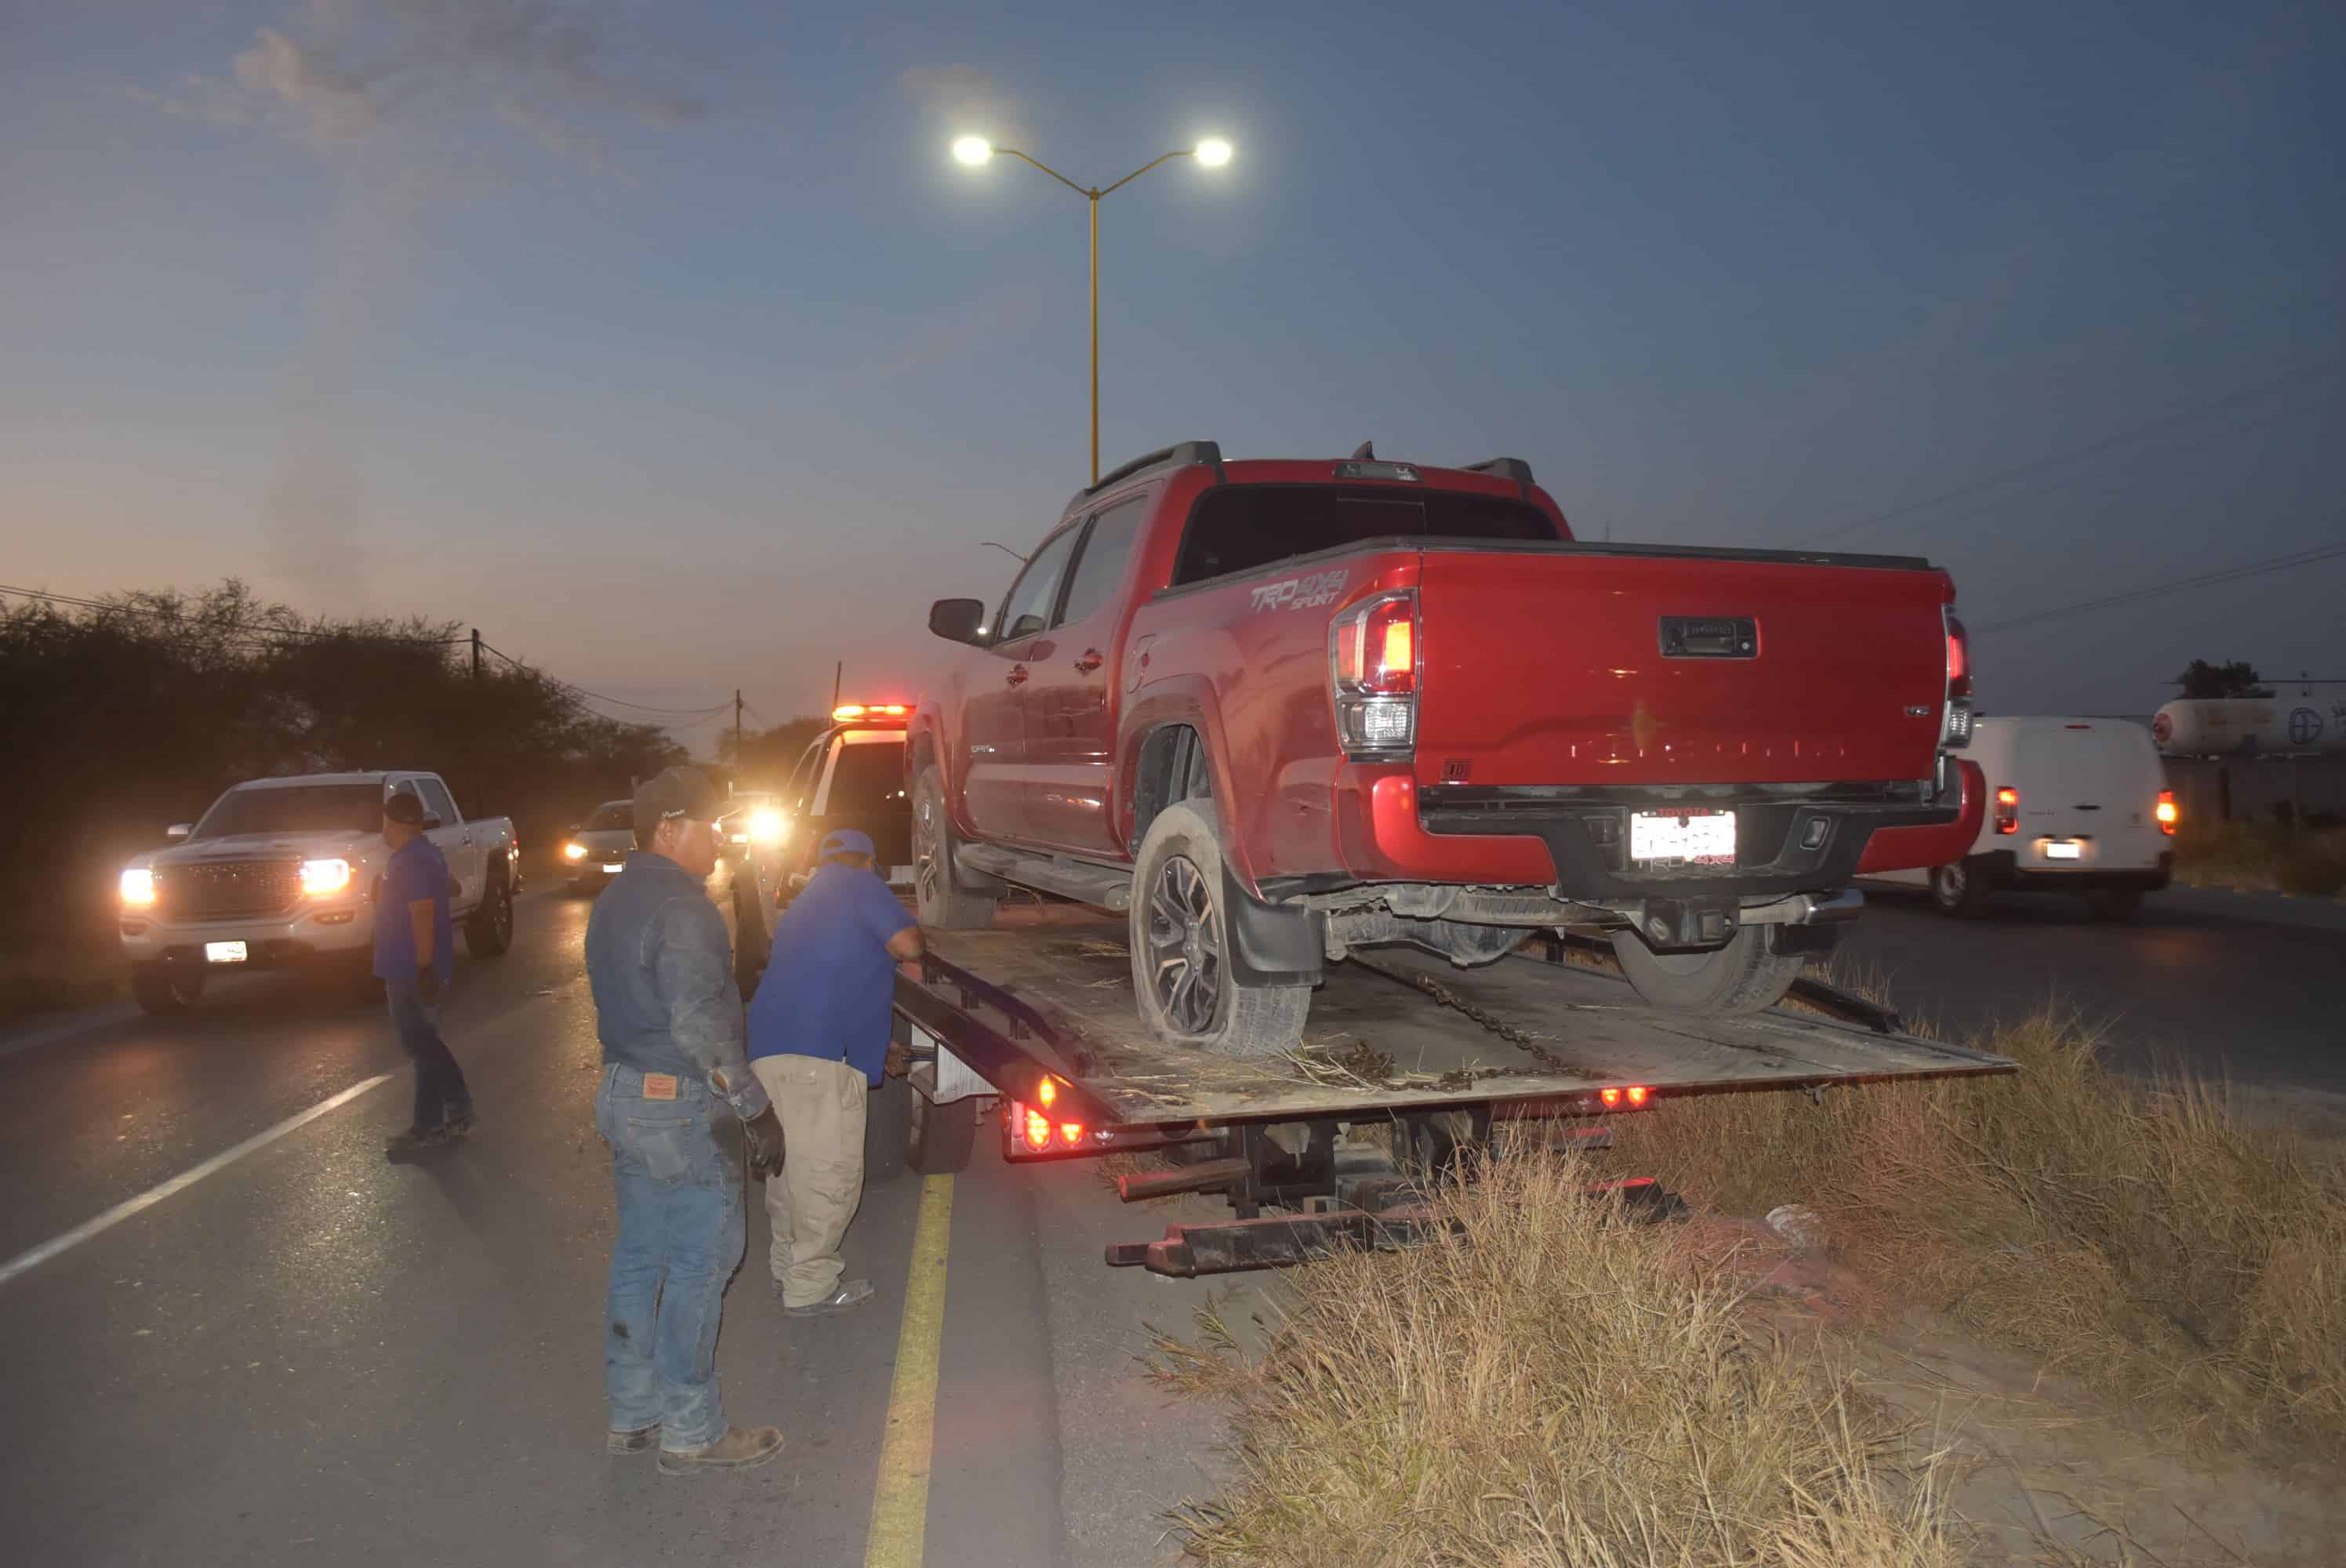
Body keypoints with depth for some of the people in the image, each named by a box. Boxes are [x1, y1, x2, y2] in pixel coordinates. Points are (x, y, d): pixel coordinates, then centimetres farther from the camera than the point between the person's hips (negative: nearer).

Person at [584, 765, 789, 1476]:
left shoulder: (617, 898, 13)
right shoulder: (680, 908, -20)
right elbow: (699, 1024, -26)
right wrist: (756, 1109, -21)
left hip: (624, 1093, 10)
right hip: (681, 1108, -10)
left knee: (639, 1258, 16)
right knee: (699, 1264, 0)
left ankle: (632, 1413, 26)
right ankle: (690, 1432, 8)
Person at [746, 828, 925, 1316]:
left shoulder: (805, 903, 31)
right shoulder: (860, 885, 3)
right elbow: (908, 944, -9)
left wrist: (876, 1050, 43)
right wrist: (910, 950, 17)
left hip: (770, 1049, 9)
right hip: (817, 1056, -9)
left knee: (791, 1165, 20)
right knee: (829, 1171, -2)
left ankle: (789, 1268, 31)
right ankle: (810, 1288, 4)